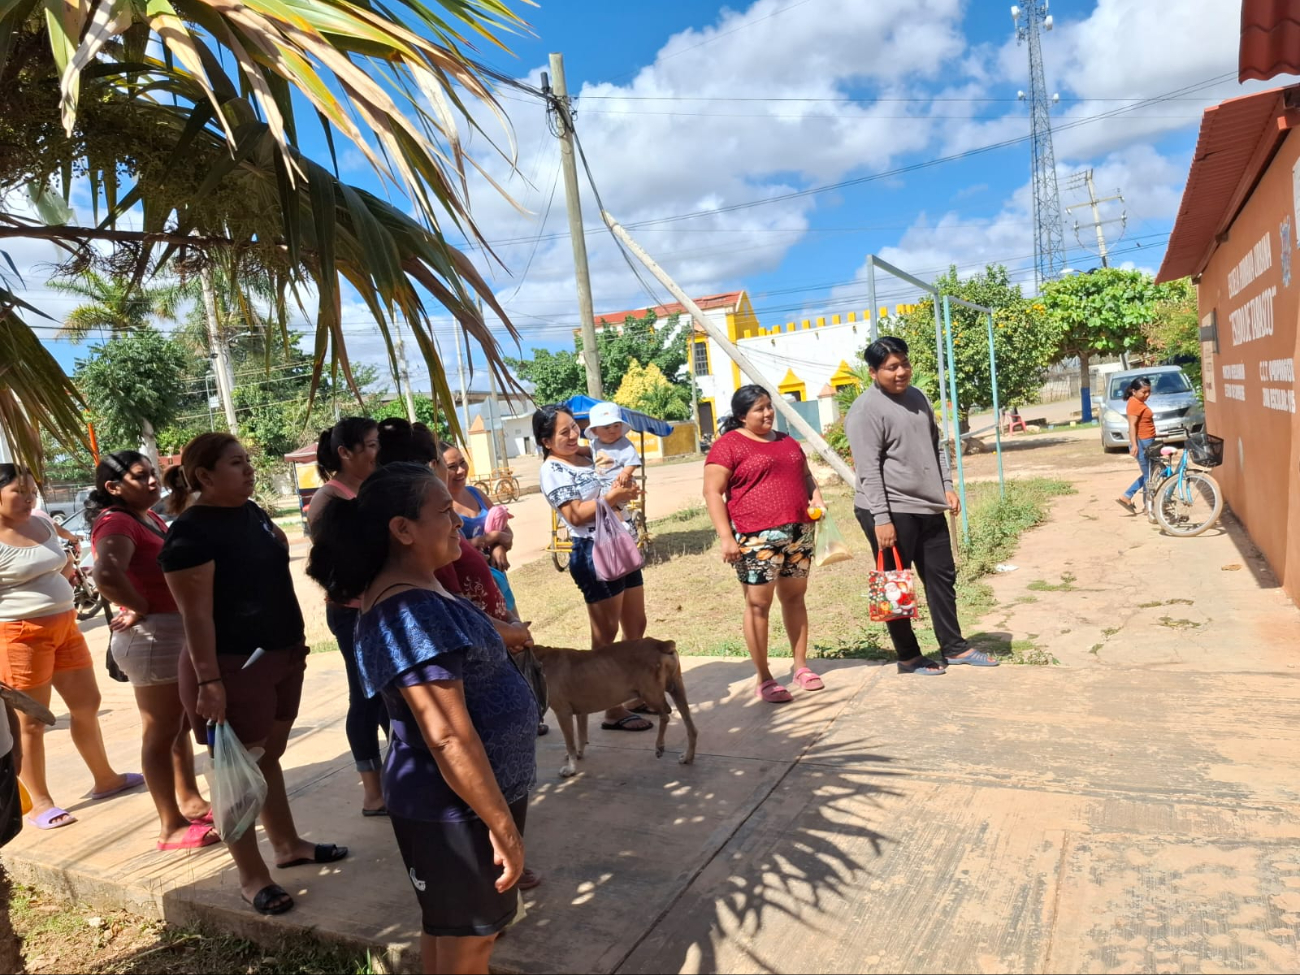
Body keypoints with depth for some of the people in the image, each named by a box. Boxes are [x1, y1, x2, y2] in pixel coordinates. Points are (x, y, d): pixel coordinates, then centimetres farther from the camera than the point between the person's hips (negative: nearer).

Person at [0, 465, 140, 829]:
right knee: (31, 722, 4)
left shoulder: (42, 526, 10)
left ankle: (105, 778, 30)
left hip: (65, 626, 8)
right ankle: (39, 803, 18)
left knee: (87, 703, 15)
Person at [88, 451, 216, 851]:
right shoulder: (116, 523, -18)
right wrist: (142, 609, -23)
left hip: (177, 631, 10)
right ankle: (172, 827, 13)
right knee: (160, 733, 1)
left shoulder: (150, 518, 10)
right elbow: (106, 574, -38)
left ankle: (190, 801, 36)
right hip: (151, 636, -10)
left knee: (181, 725, 21)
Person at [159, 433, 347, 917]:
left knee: (269, 756, 20)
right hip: (232, 666, -8)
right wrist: (207, 680, -23)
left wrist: (294, 641, 18)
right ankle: (252, 877, 16)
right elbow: (196, 614, -21)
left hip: (279, 655, 8)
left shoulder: (251, 512, 7)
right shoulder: (191, 532, -18)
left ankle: (287, 844, 35)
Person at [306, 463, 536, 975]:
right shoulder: (415, 611, -29)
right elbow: (448, 740, -30)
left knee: (446, 929, 24)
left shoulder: (411, 593, 5)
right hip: (458, 805, -10)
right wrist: (503, 826, -24)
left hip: (448, 801, 10)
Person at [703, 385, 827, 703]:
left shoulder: (787, 441, 16)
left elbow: (805, 476, 26)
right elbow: (712, 492, -9)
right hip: (757, 537, -6)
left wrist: (816, 496, 4)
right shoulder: (728, 444, -5)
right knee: (758, 603, -1)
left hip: (798, 531, 6)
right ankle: (764, 679, 9)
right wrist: (726, 536, -16)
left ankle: (801, 666, 24)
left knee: (795, 596, 12)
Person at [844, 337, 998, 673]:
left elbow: (935, 447, 20)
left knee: (942, 576, 14)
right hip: (890, 511, -8)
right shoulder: (865, 410, -15)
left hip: (928, 507, 8)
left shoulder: (917, 397, 12)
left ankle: (954, 647, 27)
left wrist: (947, 487, 11)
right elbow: (868, 470, -19)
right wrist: (881, 518, -22)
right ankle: (908, 657, 17)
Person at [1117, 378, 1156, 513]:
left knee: (1148, 475, 14)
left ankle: (1126, 497, 14)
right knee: (1149, 476, -1)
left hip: (1147, 443, 10)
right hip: (1141, 444, -10)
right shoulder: (1134, 403, -15)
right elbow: (1132, 425, -23)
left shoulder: (1139, 403, 16)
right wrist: (1134, 445, -31)